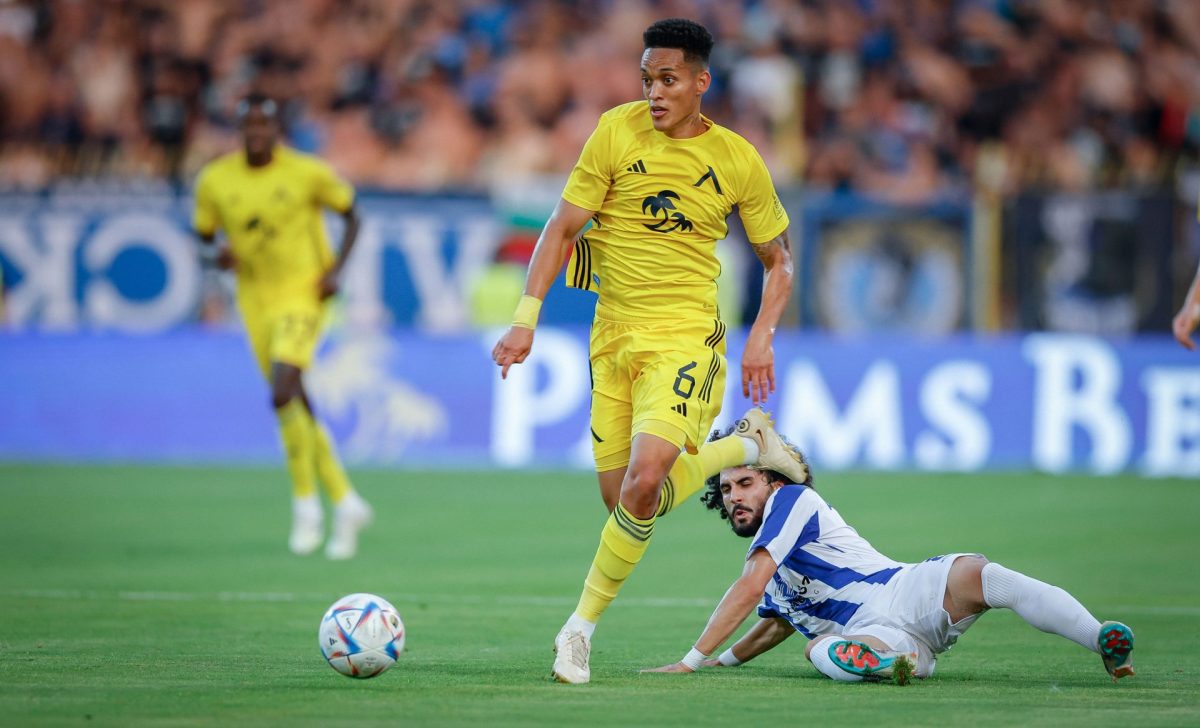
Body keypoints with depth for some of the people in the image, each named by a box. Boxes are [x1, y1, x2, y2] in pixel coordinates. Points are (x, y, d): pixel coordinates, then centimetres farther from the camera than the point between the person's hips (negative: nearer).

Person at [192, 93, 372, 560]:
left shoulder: (308, 173, -8)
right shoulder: (214, 181, -1)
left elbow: (350, 215, 5)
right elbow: (202, 237, 11)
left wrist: (336, 269, -8)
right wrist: (218, 257, -13)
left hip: (302, 292, -4)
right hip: (255, 301, 4)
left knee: (284, 396, -22)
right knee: (296, 406, 7)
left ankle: (305, 504, -9)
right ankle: (345, 501, 22)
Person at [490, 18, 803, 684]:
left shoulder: (738, 161, -1)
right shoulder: (617, 131, -2)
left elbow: (778, 261, 11)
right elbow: (562, 228, 1)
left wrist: (762, 336, -4)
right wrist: (525, 319, -8)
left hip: (686, 334, -3)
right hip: (614, 332, 3)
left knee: (645, 476, -24)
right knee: (623, 499, 3)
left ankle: (582, 625, -9)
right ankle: (745, 447, 30)